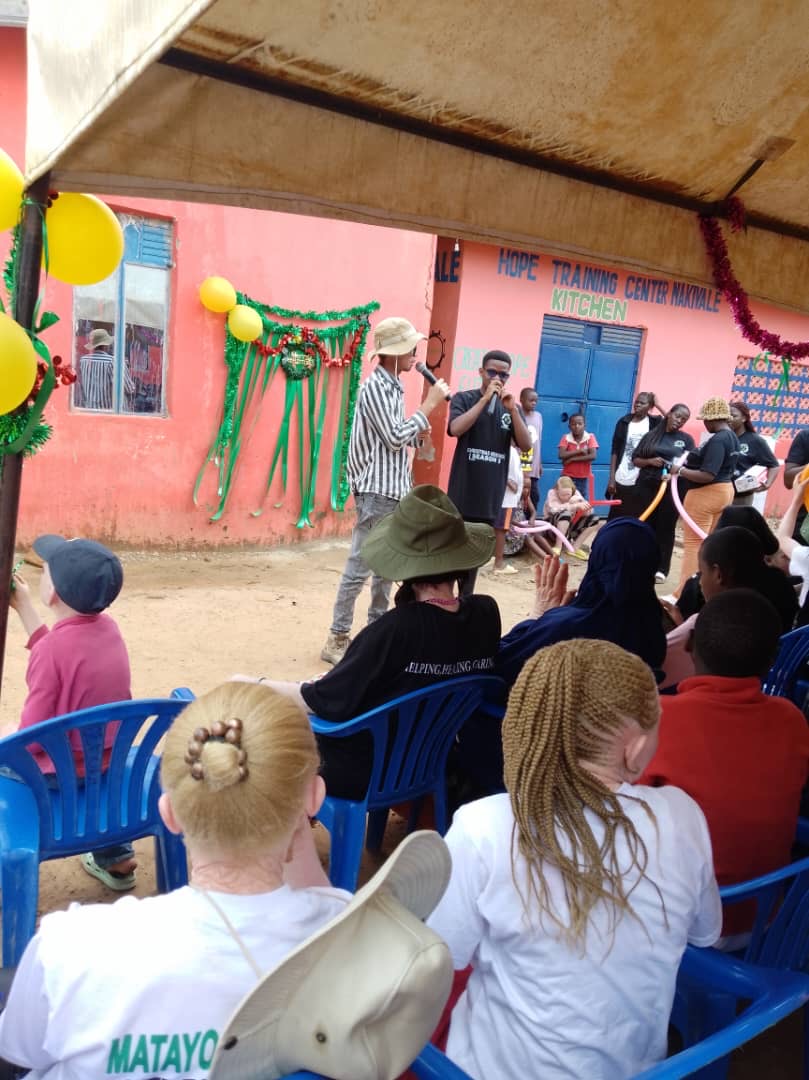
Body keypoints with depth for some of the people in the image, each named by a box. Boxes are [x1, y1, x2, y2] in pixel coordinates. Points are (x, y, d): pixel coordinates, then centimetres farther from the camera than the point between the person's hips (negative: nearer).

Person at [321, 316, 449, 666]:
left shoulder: (393, 386, 13)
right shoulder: (375, 387, -14)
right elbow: (394, 438, -17)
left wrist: (416, 433, 2)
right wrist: (429, 405, -11)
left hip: (395, 490, 9)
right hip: (377, 491, -9)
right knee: (359, 567, -6)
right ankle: (337, 639, 1)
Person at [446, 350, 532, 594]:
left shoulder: (512, 408, 9)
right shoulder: (464, 399, 0)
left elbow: (526, 445, -2)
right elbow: (455, 429, -19)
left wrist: (512, 410, -13)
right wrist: (485, 399, -18)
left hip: (491, 497, 3)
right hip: (462, 494, -3)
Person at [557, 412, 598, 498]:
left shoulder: (590, 438, -5)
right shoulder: (566, 438, -4)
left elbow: (593, 456, -17)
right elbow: (561, 455, -18)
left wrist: (572, 459, -17)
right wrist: (580, 451, -19)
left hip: (584, 478, 0)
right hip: (568, 477, 0)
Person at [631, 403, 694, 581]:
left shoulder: (686, 439, 6)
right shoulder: (651, 435, 8)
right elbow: (635, 460, 8)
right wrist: (650, 461, -11)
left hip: (671, 488, -1)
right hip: (646, 485, 1)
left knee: (665, 528, 2)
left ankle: (661, 568, 9)